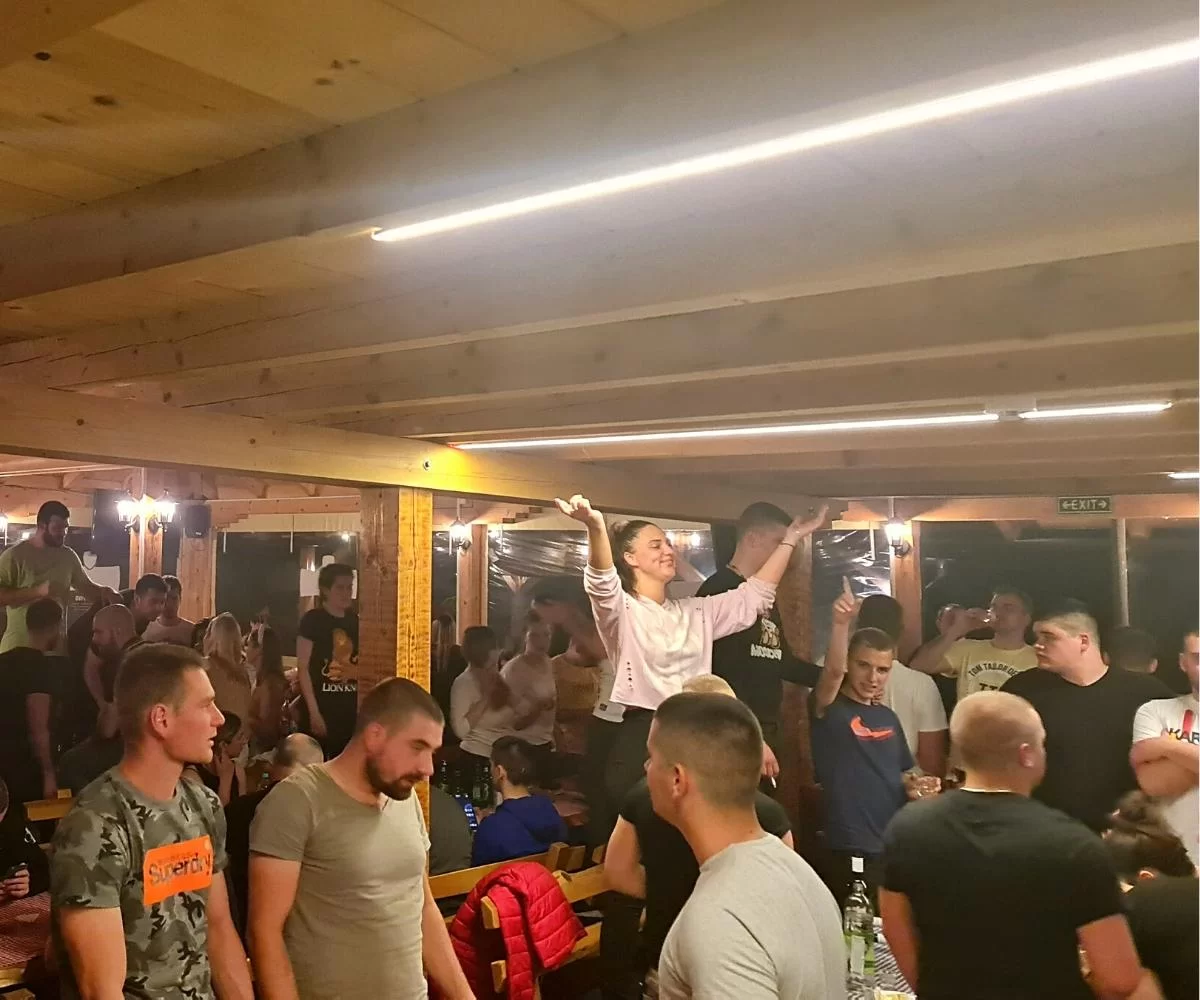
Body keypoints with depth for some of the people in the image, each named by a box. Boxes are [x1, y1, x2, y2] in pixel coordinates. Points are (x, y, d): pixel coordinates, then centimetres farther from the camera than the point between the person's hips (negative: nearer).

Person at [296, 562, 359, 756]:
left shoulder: (355, 622, 11)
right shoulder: (312, 620, -5)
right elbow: (303, 668, -9)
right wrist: (314, 711, -15)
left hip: (352, 710, 5)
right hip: (322, 709, -5)